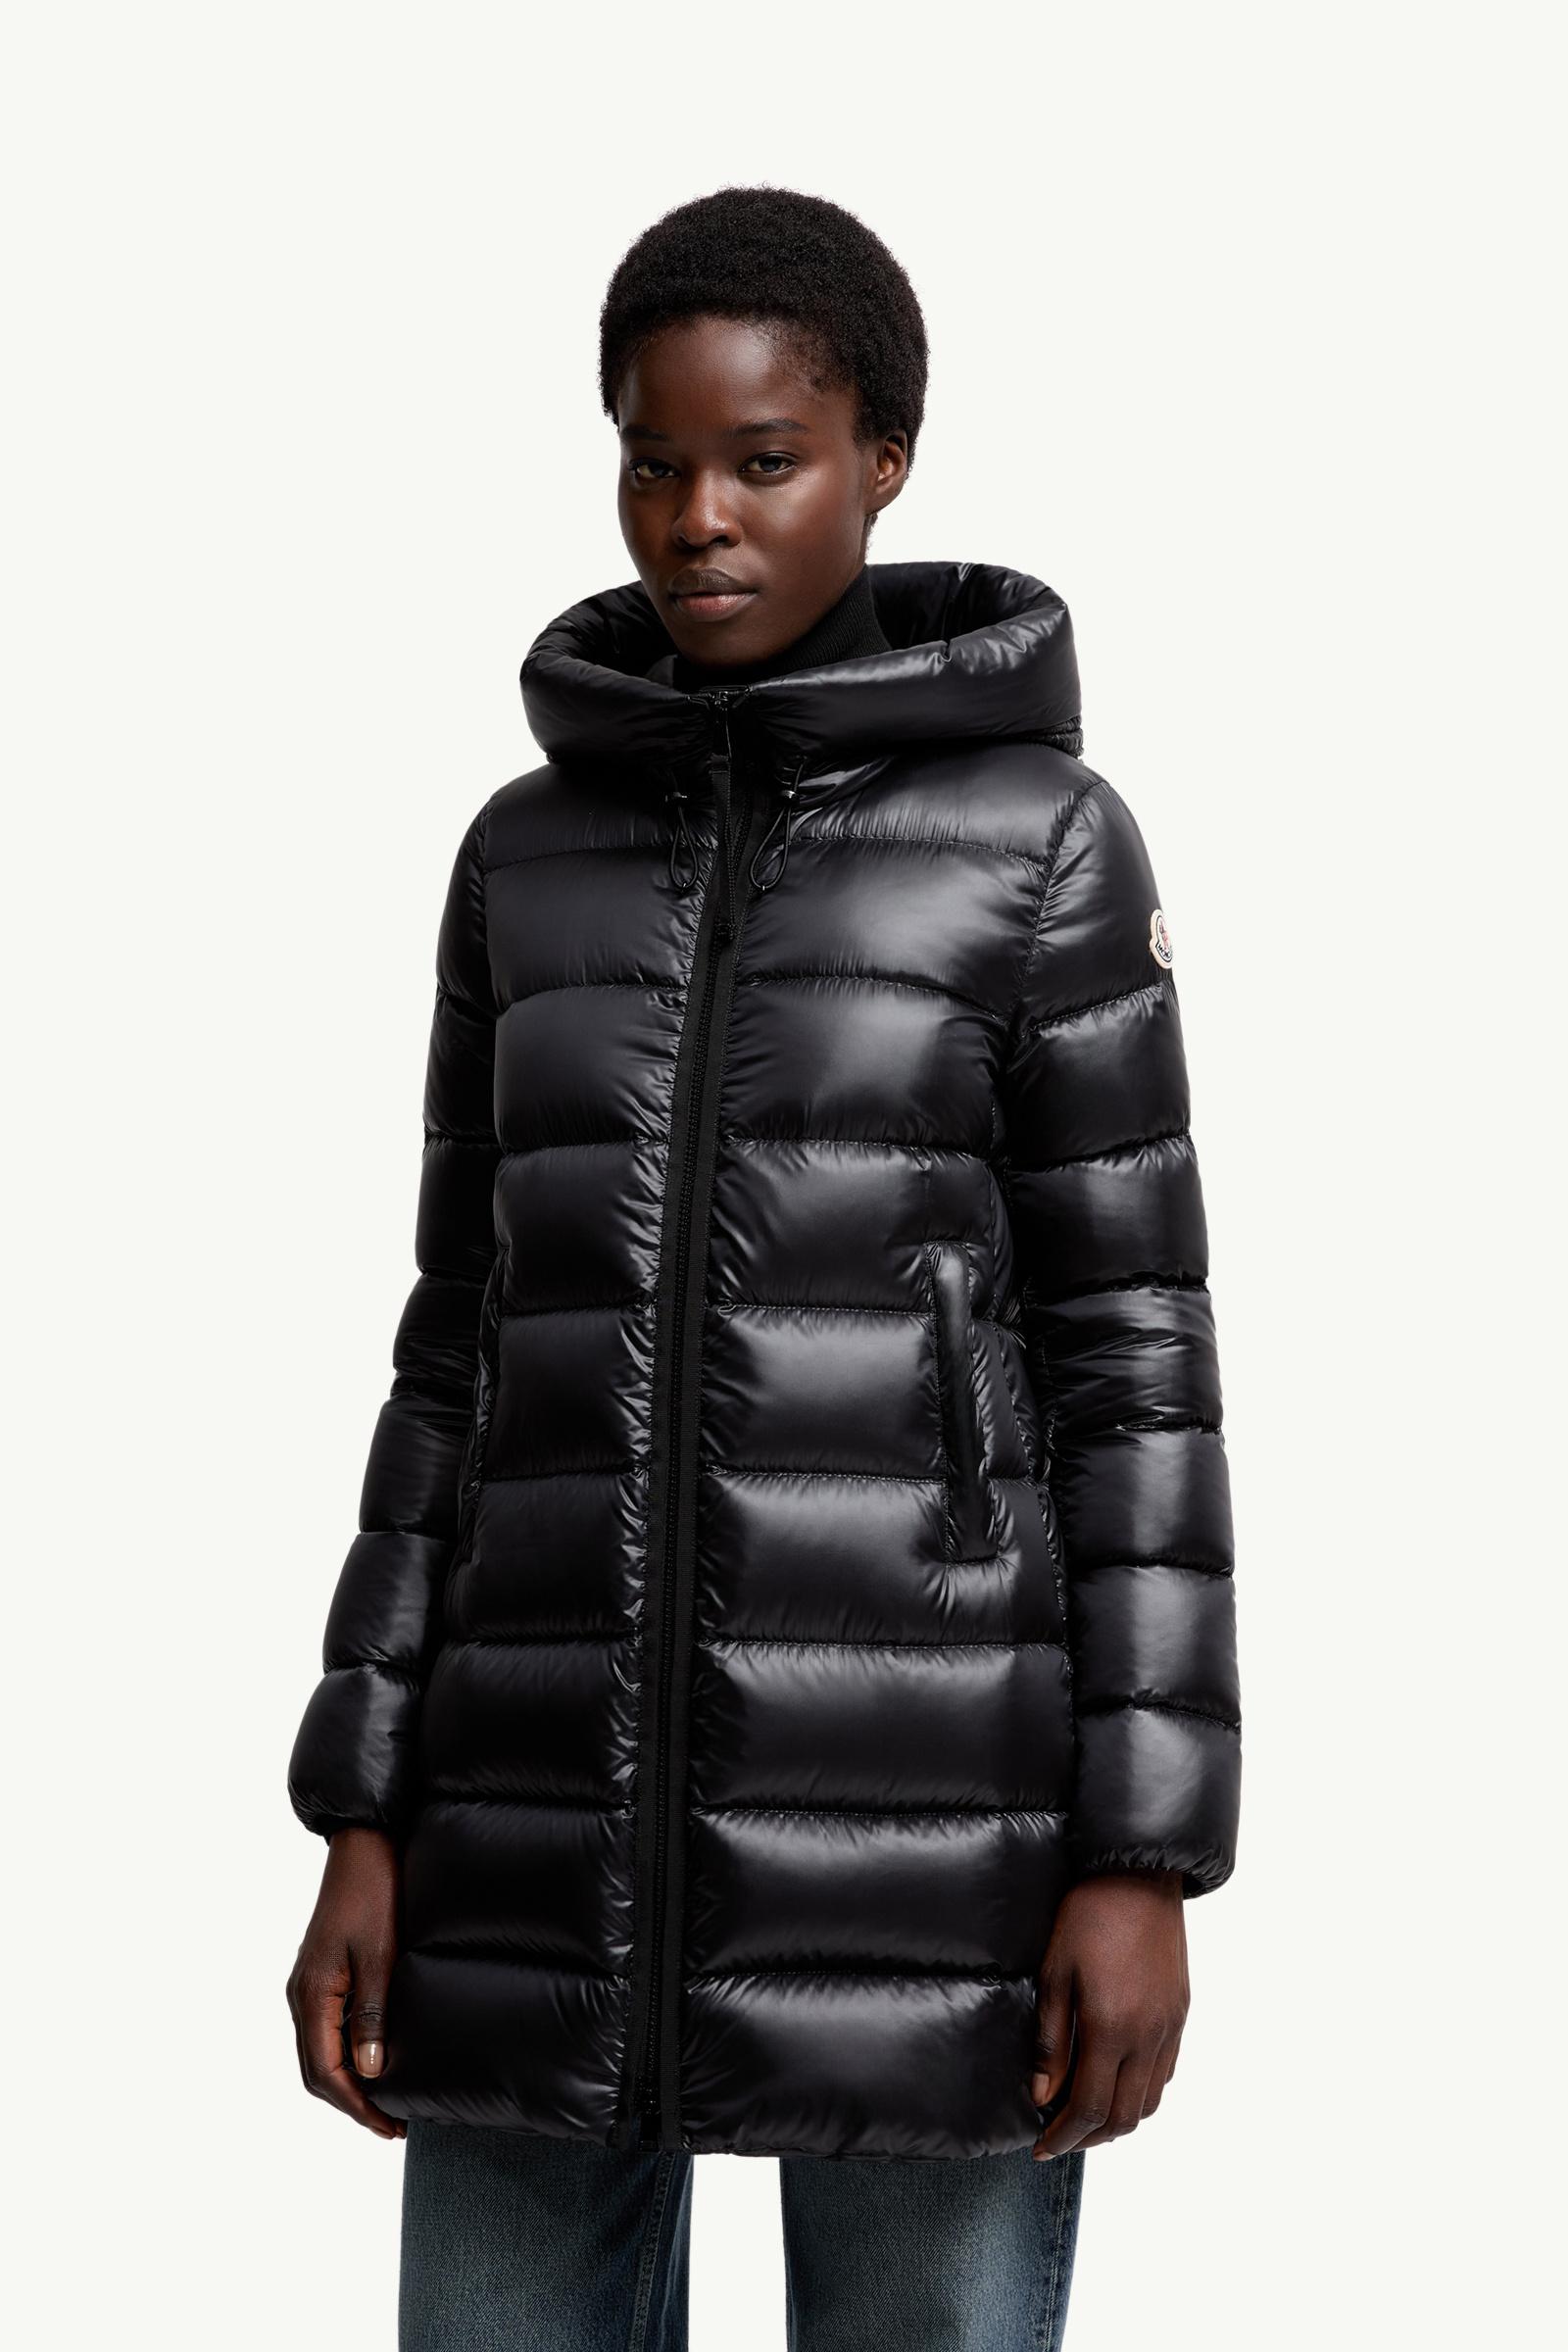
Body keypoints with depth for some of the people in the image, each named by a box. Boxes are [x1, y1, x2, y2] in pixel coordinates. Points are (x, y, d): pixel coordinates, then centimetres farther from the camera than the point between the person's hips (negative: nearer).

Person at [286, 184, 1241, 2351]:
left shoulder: (1042, 838, -1)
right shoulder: (532, 851, 11)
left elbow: (1129, 1348, -3)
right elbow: (478, 1343, 12)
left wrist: (1142, 1855, -9)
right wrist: (367, 1825, 6)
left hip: (924, 1803, -4)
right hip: (575, 1817, 4)